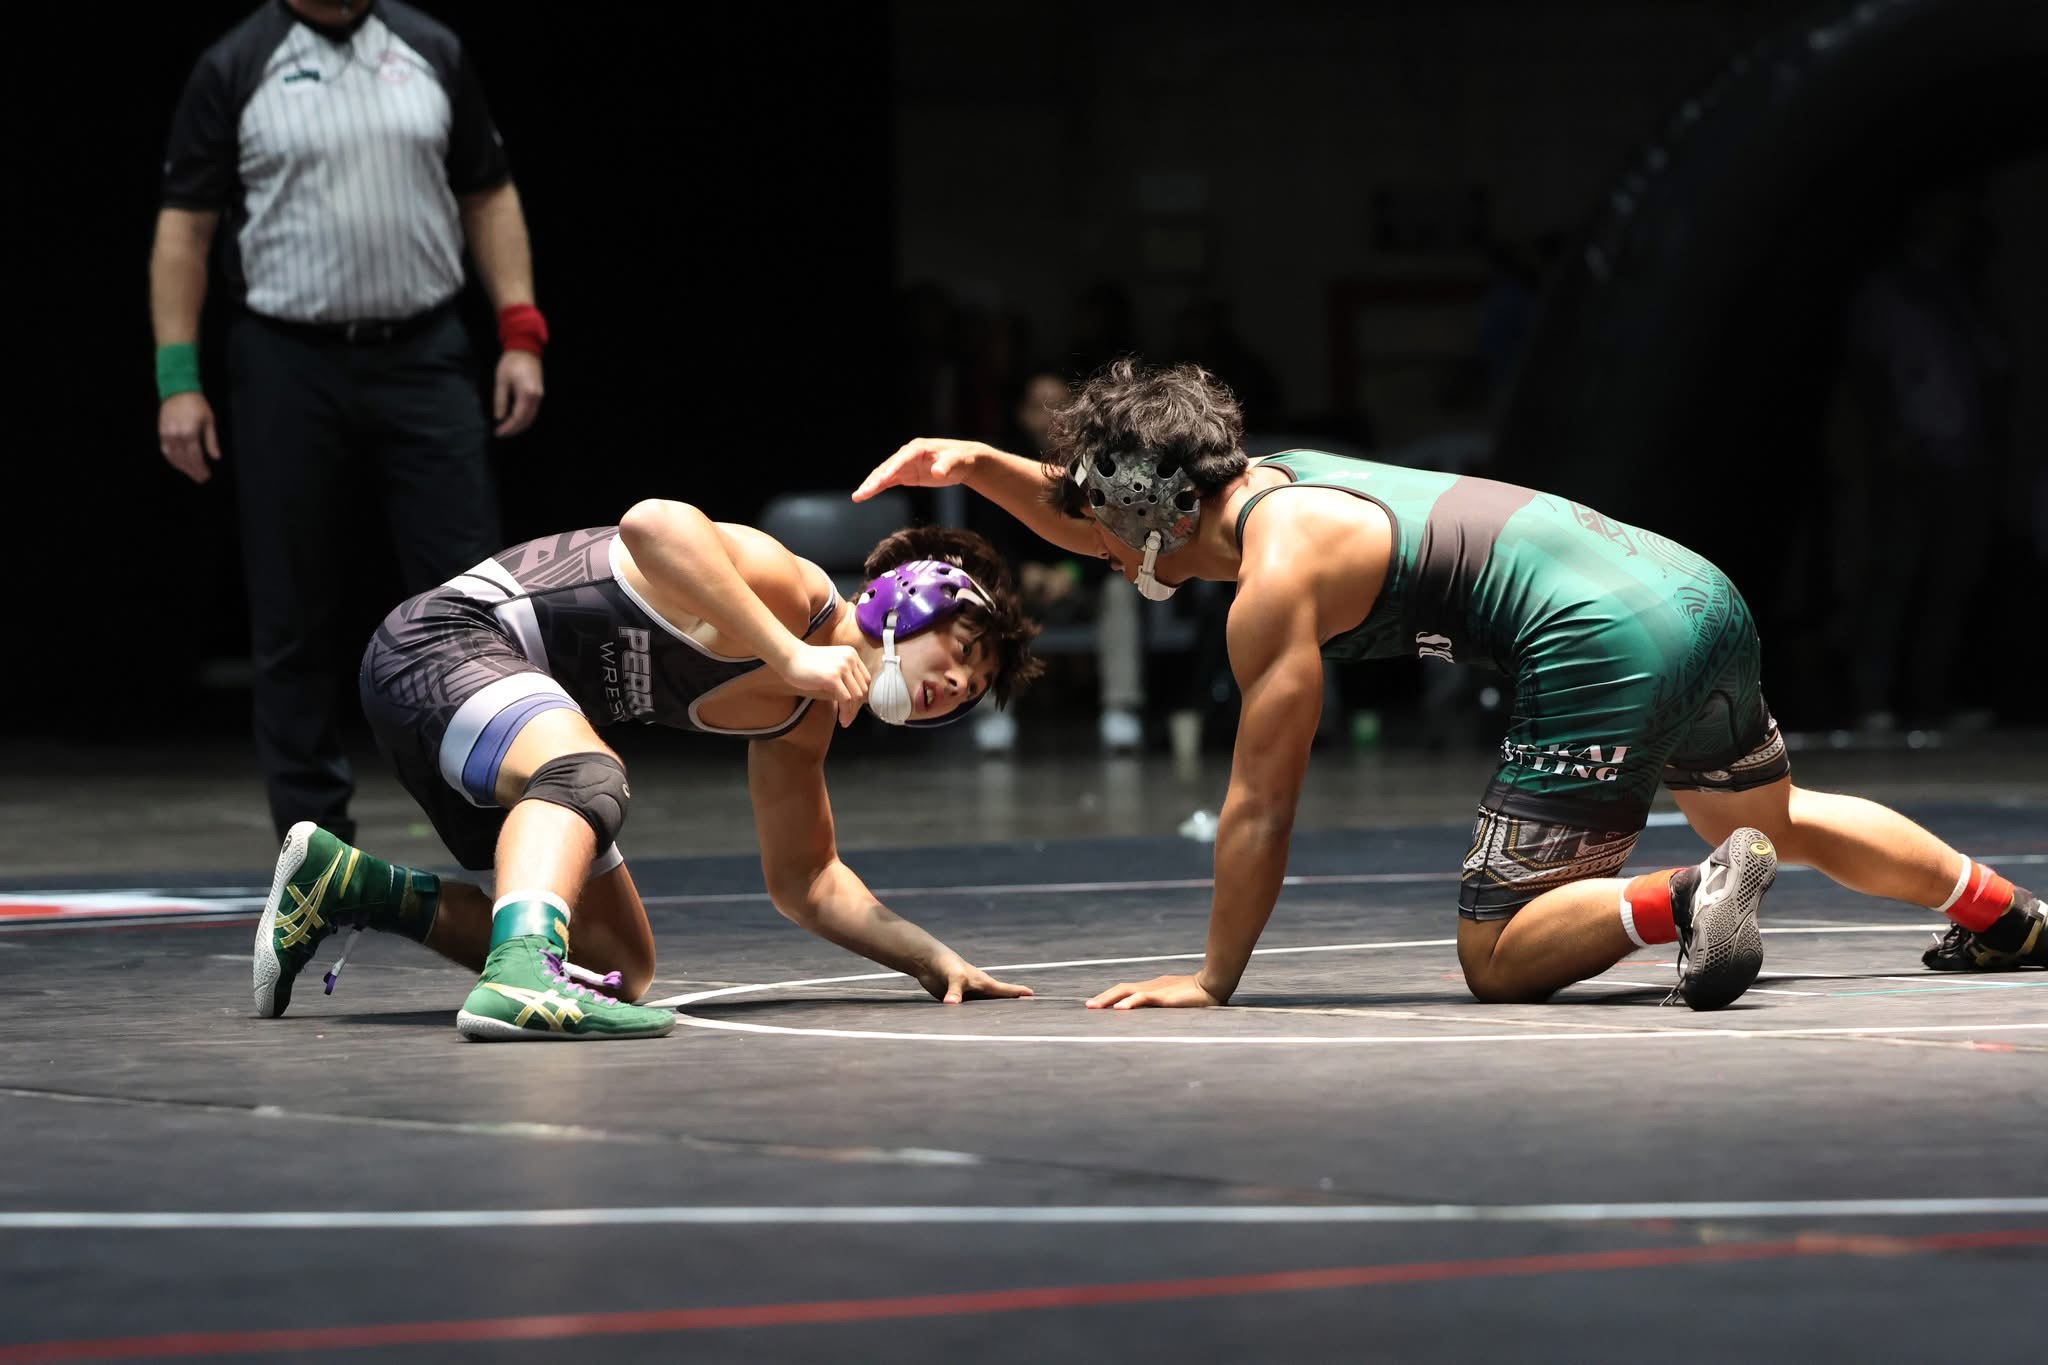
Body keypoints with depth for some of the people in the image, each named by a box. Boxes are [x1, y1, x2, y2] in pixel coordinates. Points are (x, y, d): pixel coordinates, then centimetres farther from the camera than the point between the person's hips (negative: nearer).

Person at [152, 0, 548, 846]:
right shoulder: (234, 70, 0)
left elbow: (489, 198, 13)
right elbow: (184, 228, 0)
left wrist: (520, 335, 2)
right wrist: (178, 379, -7)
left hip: (424, 358, 2)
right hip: (289, 367, -2)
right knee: (294, 618, 2)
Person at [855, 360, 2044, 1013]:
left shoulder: (1277, 580, -9)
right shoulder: (1284, 478, 16)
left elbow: (1260, 806, -7)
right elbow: (1105, 522, 33)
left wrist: (1211, 983, 1)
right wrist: (982, 468, 22)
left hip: (1609, 653, -10)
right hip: (1700, 594, 10)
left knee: (1495, 958, -5)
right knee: (1776, 820, 36)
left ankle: (1682, 904, -25)